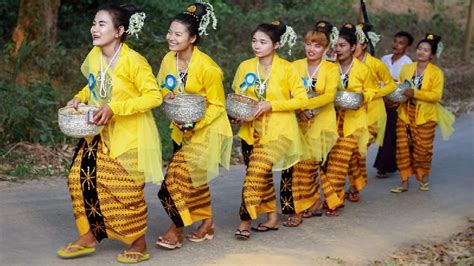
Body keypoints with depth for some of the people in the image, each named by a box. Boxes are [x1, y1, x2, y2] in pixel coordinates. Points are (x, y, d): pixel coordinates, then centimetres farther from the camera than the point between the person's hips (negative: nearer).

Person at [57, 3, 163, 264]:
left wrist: (114, 108, -27)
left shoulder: (133, 61, -20)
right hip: (100, 133, 7)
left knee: (126, 190, -2)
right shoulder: (94, 56, 1)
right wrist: (80, 98, -1)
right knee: (81, 178, 1)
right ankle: (88, 238, 16)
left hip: (129, 135, -7)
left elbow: (154, 96, -21)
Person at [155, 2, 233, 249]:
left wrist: (194, 124, -25)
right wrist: (167, 97, -11)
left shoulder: (207, 67, -22)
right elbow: (163, 89, 12)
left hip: (207, 129, -7)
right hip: (181, 129, 7)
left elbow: (217, 105, -15)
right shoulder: (168, 60, -3)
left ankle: (177, 228, -1)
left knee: (179, 174, -15)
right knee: (193, 177, 14)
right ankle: (207, 222, 31)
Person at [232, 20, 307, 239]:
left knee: (256, 171, -18)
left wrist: (271, 105, -18)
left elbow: (301, 99, -9)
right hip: (252, 130, 5)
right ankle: (272, 218, 27)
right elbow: (236, 95, 15)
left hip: (278, 130, -5)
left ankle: (245, 220, -12)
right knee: (262, 174, 12)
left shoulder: (287, 69, -9)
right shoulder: (245, 67, 3)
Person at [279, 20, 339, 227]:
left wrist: (305, 106, -24)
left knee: (307, 166, -7)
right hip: (298, 123, 2)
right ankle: (313, 204, 14)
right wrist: (299, 110, -16)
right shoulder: (295, 66, 8)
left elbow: (329, 96, -14)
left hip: (320, 124, -2)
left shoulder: (331, 69, 0)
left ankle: (298, 210, 0)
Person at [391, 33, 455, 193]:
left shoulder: (436, 73, -6)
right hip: (405, 114, 3)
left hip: (425, 117, -3)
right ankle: (404, 182, 7)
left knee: (422, 149, 5)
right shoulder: (406, 68, 7)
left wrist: (415, 93, -23)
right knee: (403, 147, -1)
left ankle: (423, 179, 27)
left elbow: (436, 96, -14)